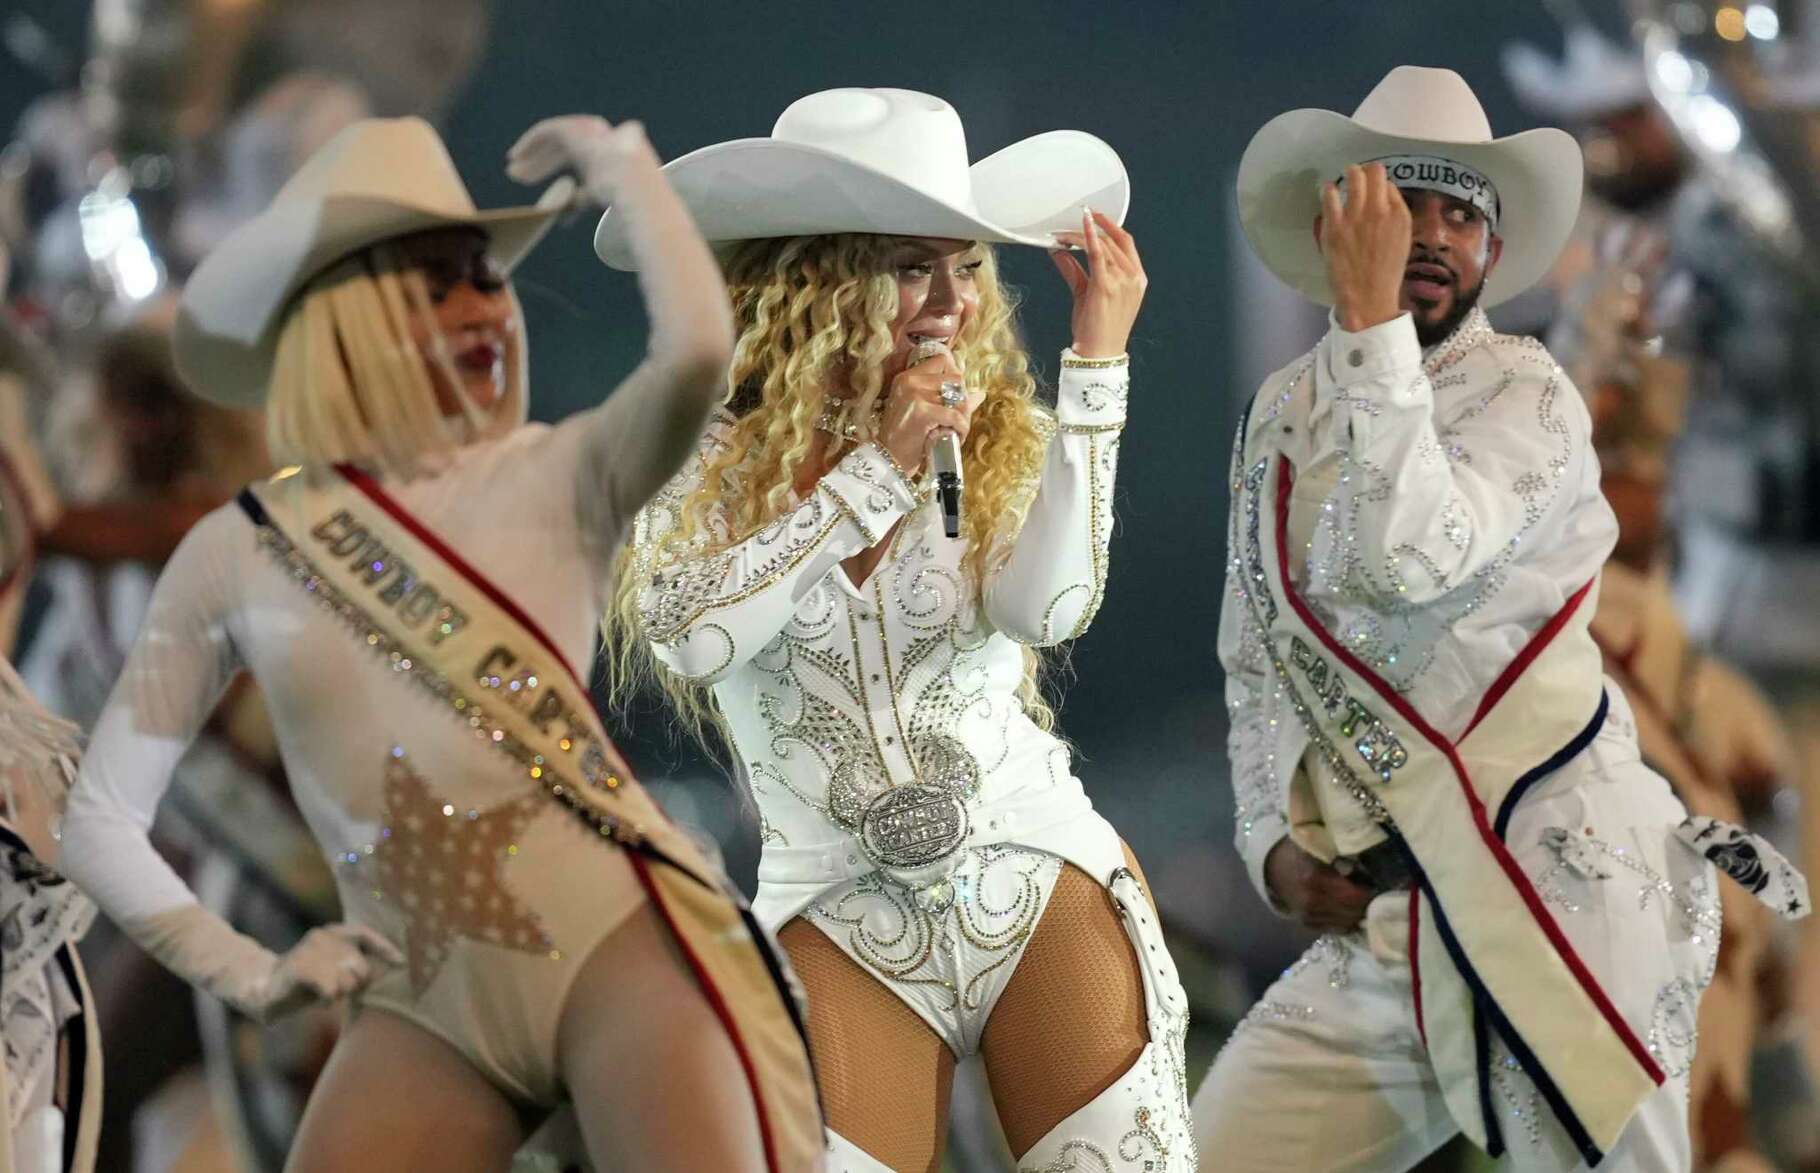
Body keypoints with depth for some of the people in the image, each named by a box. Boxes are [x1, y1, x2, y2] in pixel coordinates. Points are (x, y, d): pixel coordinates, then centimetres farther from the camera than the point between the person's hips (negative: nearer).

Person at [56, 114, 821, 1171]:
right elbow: (102, 825, 16)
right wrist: (249, 974, 5)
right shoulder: (235, 556, 10)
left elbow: (696, 350, -17)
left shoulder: (555, 480, 5)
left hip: (625, 945, -2)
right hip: (425, 1010, 2)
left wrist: (617, 159, -1)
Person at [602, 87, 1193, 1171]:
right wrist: (877, 469, -14)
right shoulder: (706, 461, 1)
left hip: (1047, 886, 1)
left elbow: (1045, 608, -17)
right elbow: (689, 636, -17)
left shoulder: (995, 438, 2)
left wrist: (1098, 364, -14)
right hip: (841, 921, -1)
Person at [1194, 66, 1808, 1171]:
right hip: (1380, 927, 6)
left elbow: (1407, 558, -24)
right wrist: (1275, 843, 6)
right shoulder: (1283, 415, 13)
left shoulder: (1527, 395, -5)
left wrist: (1372, 319, -21)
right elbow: (1255, 664, 20)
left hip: (1558, 888, -6)